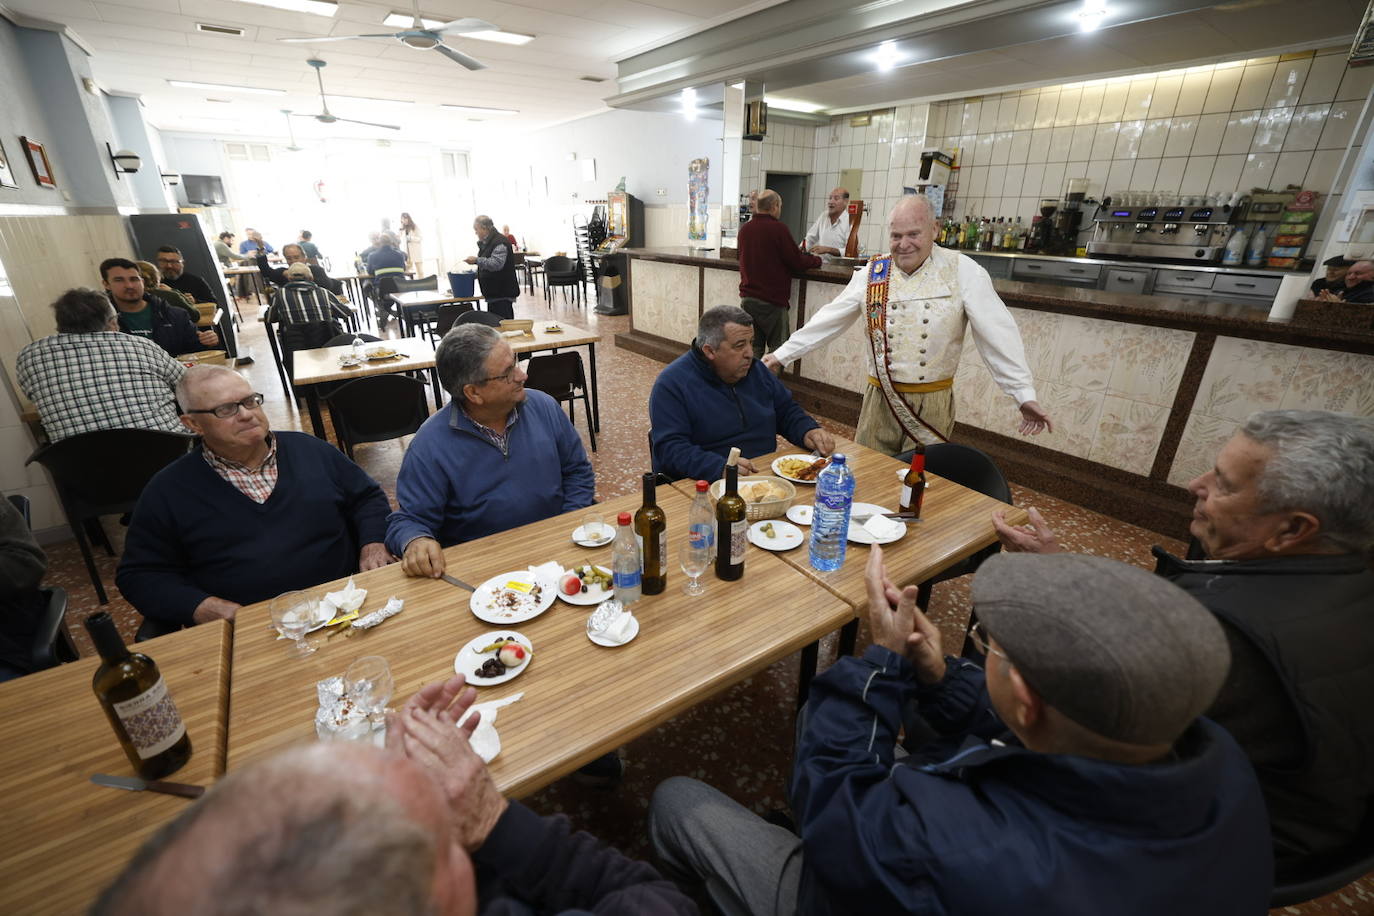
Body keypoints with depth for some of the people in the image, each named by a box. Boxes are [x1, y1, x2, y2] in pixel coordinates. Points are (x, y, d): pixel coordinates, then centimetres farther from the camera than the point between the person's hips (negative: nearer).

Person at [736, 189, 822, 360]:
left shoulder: (744, 229, 6)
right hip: (772, 300, -5)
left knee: (753, 348, 10)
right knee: (777, 349, 4)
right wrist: (816, 260, 11)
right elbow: (797, 262, -10)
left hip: (747, 298, 6)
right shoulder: (778, 229, -12)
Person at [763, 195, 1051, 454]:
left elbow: (998, 334, -8)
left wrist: (1025, 394, -11)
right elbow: (828, 320, 6)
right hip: (880, 398, 2)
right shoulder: (873, 272, 2)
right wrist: (783, 354, 5)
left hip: (933, 401, -2)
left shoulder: (962, 271, -6)